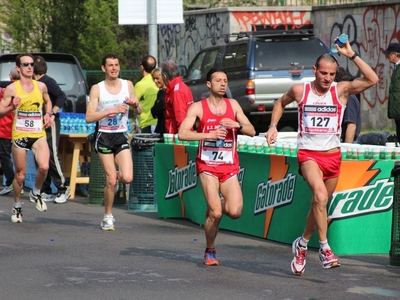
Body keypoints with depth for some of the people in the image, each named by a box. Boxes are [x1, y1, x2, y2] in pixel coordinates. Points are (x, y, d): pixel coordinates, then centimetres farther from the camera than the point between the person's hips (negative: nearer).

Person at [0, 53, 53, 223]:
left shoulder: (41, 86, 5)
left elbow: (48, 102, 26)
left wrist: (48, 114, 7)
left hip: (39, 134, 2)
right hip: (19, 135, -2)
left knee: (44, 167, -20)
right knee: (20, 174, 5)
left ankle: (36, 193, 9)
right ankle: (17, 206, 26)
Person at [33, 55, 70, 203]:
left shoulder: (47, 81, -10)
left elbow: (62, 96, -19)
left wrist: (52, 114, -25)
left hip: (50, 124, -9)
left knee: (52, 156, -11)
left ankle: (63, 190, -6)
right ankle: (46, 191, 13)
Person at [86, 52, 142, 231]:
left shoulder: (128, 85, 5)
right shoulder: (97, 89, -4)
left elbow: (139, 112, 13)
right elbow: (89, 117, -13)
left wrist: (135, 104, -10)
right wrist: (111, 111, -23)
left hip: (121, 136, 2)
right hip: (104, 136, -2)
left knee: (127, 178, -13)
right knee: (111, 181, -5)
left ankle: (114, 176, 24)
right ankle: (108, 217, 13)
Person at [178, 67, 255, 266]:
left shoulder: (233, 105, 10)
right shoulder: (198, 108, -2)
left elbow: (252, 131, 8)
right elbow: (182, 133, -13)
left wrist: (237, 125, -12)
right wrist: (209, 134, -23)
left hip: (230, 167, 3)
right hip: (208, 166, -3)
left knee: (235, 212, -14)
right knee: (216, 213, -15)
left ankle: (213, 207, 22)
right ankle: (210, 251, 8)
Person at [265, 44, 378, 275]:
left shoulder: (341, 90, -3)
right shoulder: (300, 90, 0)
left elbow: (372, 79, -16)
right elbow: (281, 103, 21)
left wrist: (351, 55, -17)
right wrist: (273, 126, 8)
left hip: (333, 156, 2)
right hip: (308, 154, -2)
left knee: (320, 204, 13)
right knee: (320, 196, -27)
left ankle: (302, 244, 35)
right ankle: (324, 248, -23)